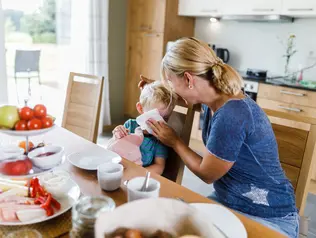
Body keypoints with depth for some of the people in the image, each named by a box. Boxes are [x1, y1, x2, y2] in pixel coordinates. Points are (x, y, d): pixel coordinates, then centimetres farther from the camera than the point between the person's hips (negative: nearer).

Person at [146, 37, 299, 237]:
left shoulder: (231, 115, -29)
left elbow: (207, 173, -15)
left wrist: (174, 141, -4)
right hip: (226, 201, 8)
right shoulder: (215, 100, -1)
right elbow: (191, 99, 26)